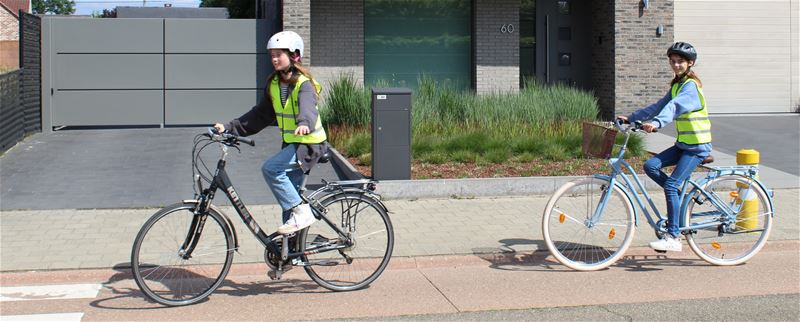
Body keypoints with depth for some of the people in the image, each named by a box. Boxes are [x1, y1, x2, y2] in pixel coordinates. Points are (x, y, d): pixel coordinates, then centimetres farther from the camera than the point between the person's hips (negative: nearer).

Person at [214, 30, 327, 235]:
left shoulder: (304, 84, -15)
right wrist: (229, 128, 4)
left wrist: (304, 124, -57)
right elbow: (260, 115, 12)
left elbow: (308, 107, -34)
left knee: (270, 168, -25)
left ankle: (302, 212, -17)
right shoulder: (273, 84, 7)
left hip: (309, 143, -8)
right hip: (290, 143, 8)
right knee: (288, 199, 8)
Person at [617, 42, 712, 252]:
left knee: (671, 185, -17)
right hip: (683, 143, 8)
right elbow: (658, 107, 17)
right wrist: (631, 118, 9)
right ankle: (681, 197, 9)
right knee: (651, 166, -7)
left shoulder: (690, 85, -15)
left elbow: (674, 106, -32)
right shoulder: (677, 85, 14)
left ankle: (673, 237, -13)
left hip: (697, 146, -8)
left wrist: (656, 123, -48)